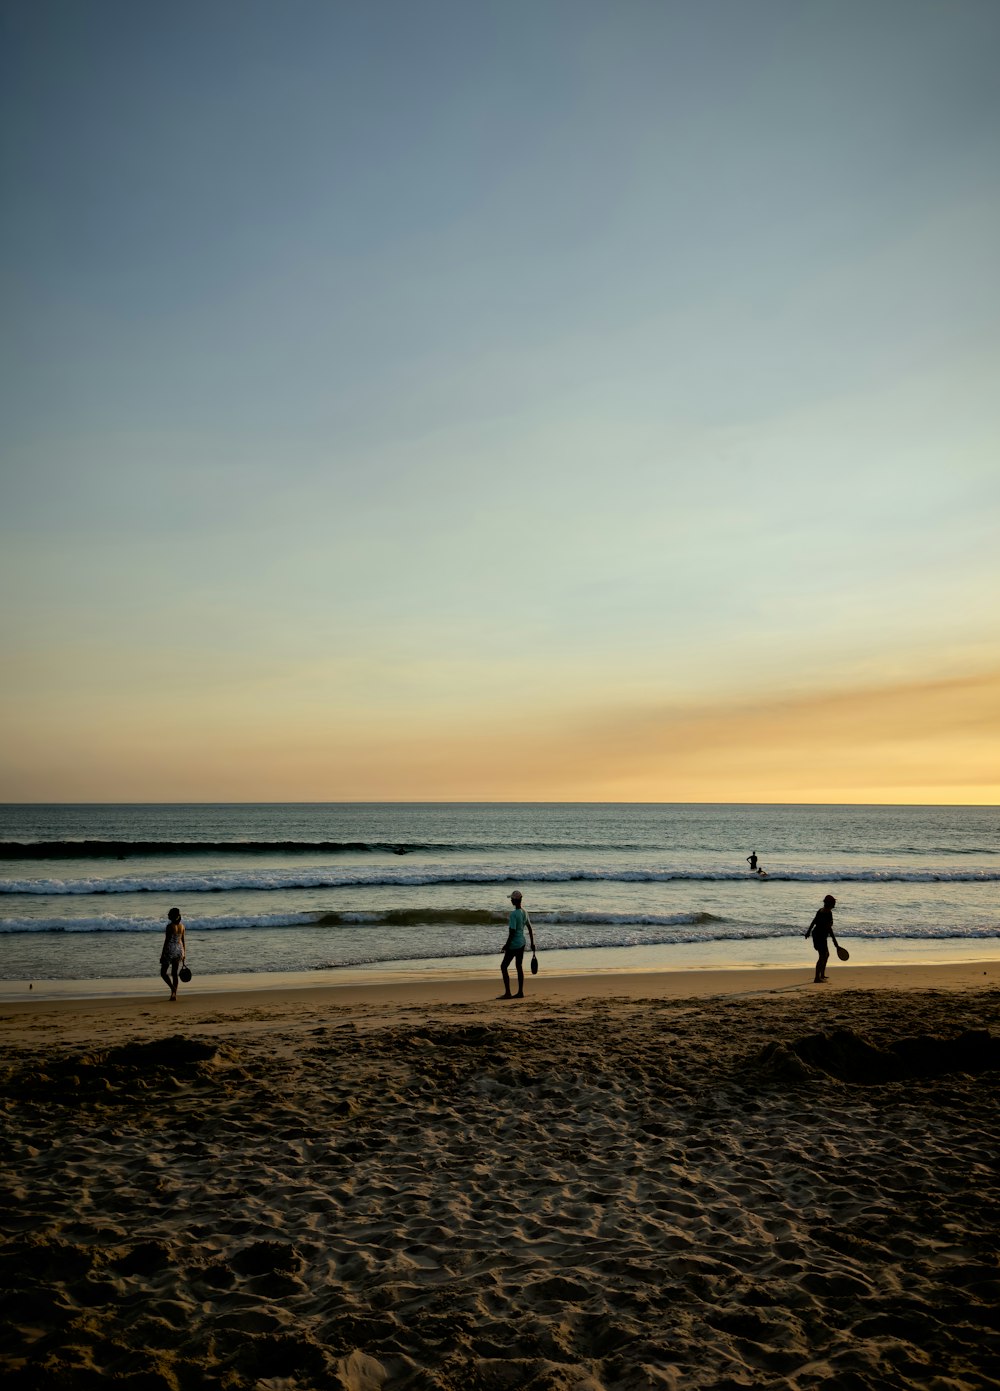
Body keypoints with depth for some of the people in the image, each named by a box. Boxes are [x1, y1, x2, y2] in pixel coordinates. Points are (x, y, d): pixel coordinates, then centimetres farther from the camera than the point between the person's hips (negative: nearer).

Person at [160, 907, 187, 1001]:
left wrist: (162, 955, -9)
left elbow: (166, 941, -14)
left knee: (163, 972, 6)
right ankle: (174, 994, 12)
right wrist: (184, 954, 16)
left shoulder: (170, 926, -14)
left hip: (170, 950, -6)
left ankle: (173, 989, -13)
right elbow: (183, 941, 10)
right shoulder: (182, 926, 5)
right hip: (179, 950, 6)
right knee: (174, 973, 13)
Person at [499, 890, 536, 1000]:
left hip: (513, 944, -9)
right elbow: (530, 929, 13)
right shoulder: (524, 912, 6)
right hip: (521, 943, 9)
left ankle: (507, 993, -3)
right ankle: (520, 992, 16)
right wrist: (532, 943, 20)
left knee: (503, 966, -1)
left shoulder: (513, 914, -20)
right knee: (519, 967, 13)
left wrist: (506, 945, -13)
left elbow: (512, 931, -22)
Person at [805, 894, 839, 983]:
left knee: (826, 954, 22)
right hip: (820, 936, -10)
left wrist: (808, 931, 33)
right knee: (822, 957, -6)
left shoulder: (821, 910, 10)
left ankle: (822, 975, 32)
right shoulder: (828, 913, -17)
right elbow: (829, 927, -22)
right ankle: (817, 978, -8)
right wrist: (834, 940, -20)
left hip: (816, 934, 10)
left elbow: (813, 921, 21)